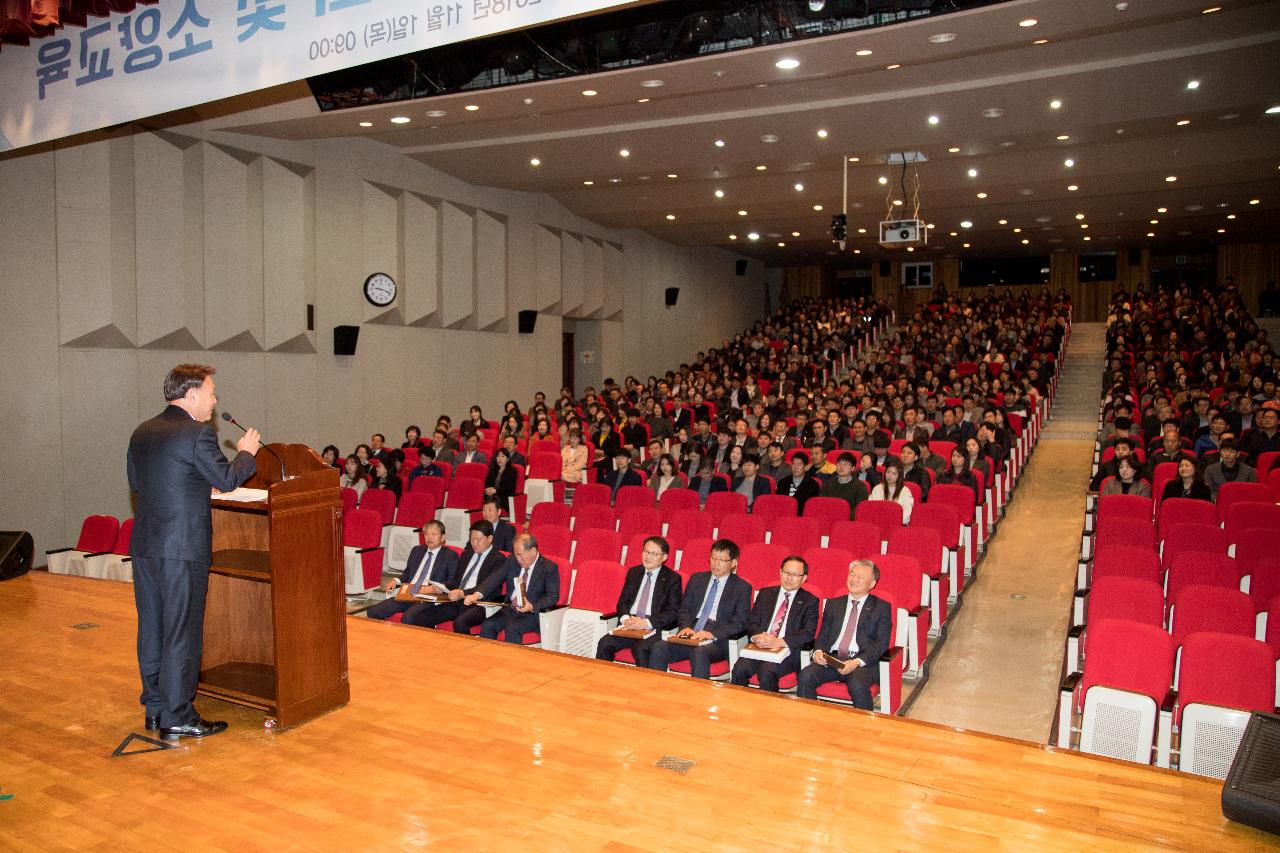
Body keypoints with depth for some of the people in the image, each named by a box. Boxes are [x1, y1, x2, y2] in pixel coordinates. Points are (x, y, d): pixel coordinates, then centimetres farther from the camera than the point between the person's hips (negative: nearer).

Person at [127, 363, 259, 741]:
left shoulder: (141, 433, 9)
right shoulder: (198, 434, -15)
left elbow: (134, 482, 19)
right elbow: (227, 479, -10)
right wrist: (246, 452, 6)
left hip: (143, 546, 8)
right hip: (183, 548, -8)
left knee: (151, 627, 15)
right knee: (182, 632, 1)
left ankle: (155, 709, 26)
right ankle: (177, 717, 8)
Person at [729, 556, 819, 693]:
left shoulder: (810, 601, 8)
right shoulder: (765, 594, 19)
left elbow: (808, 633, -4)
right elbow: (752, 621, 12)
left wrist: (778, 642, -19)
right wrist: (757, 636, -13)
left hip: (787, 652, -3)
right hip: (759, 647, 3)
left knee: (766, 671, -31)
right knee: (739, 669, -24)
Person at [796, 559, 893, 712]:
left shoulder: (881, 607, 10)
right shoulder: (833, 604, 22)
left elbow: (882, 643, 0)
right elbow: (823, 635, 18)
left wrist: (857, 662, -15)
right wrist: (818, 651, -7)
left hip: (863, 663, -3)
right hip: (831, 659, 3)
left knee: (857, 686, -35)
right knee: (805, 676, -25)